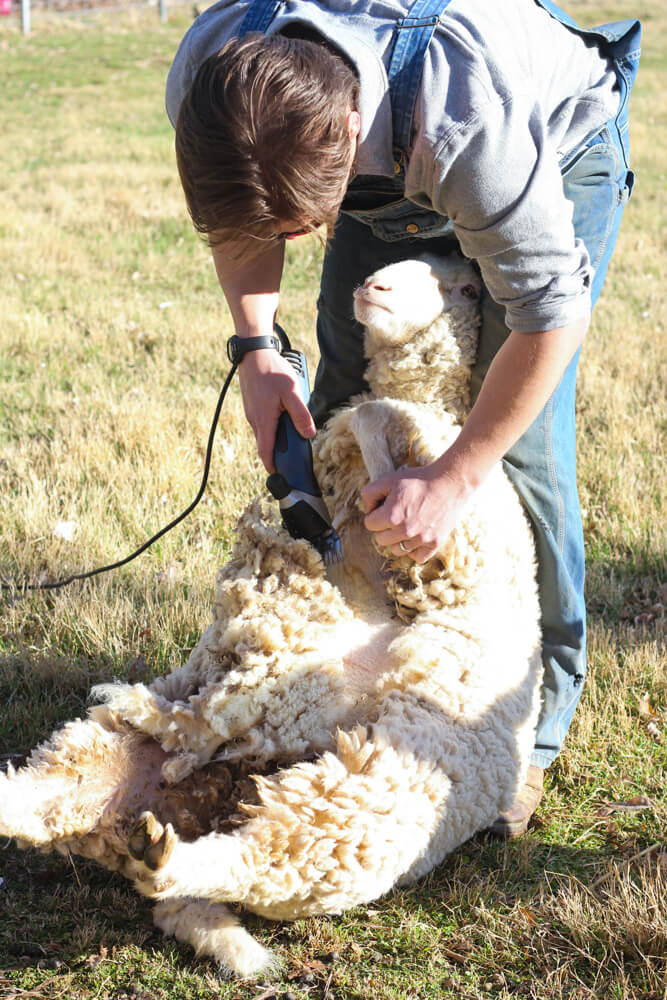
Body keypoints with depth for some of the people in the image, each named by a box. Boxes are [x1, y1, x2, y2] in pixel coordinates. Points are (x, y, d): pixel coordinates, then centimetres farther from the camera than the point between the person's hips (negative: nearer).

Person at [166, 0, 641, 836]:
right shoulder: (205, 78, -30)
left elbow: (549, 311, -33)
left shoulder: (468, 127, -47)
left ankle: (531, 731, -1)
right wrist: (255, 345, -19)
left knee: (522, 442, -14)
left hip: (558, 152, -5)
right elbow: (239, 212, -6)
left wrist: (453, 478, -28)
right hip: (393, 175, 6)